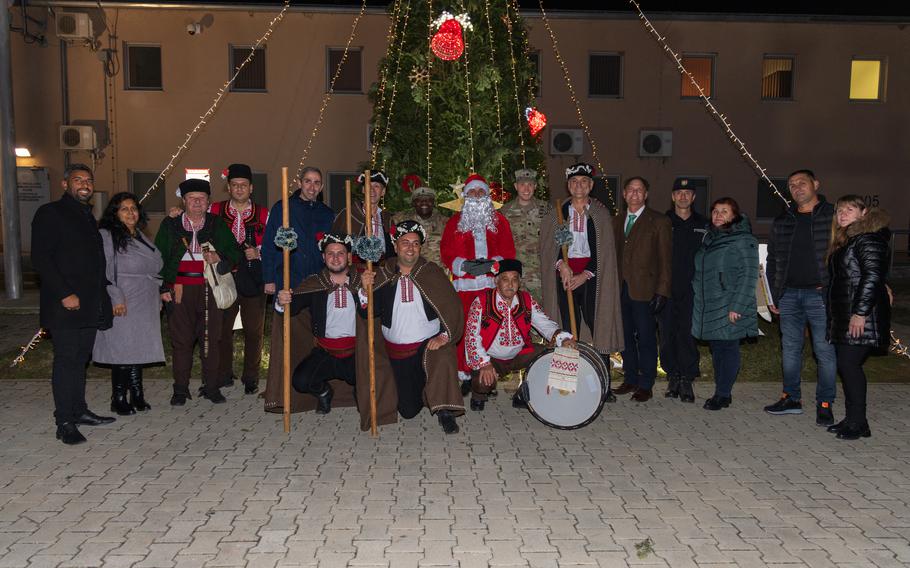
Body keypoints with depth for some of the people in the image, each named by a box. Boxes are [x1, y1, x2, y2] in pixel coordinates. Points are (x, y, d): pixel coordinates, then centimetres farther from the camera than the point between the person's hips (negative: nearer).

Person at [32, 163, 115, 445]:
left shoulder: (88, 217, 19)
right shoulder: (50, 213, -5)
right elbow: (40, 258, -12)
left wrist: (104, 296, 14)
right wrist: (64, 294, -19)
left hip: (89, 304, 7)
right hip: (65, 305, -7)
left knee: (80, 359, 13)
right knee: (66, 360, -4)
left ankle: (79, 411, 23)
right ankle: (65, 423, 1)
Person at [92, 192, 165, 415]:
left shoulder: (141, 237, 18)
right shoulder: (106, 236, -6)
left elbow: (156, 267, 23)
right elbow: (102, 272, -13)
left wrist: (157, 297, 18)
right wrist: (115, 298, -19)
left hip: (145, 305, 7)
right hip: (123, 305, -7)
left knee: (138, 350, 9)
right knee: (123, 350, -5)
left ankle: (137, 397, 16)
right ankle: (118, 399, 5)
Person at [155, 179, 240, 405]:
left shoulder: (218, 225, 11)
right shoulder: (170, 225, 10)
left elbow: (235, 253, 11)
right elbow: (159, 258, 9)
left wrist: (219, 258, -10)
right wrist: (163, 287, 0)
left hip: (210, 290, 1)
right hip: (180, 290, 0)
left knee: (211, 339, 3)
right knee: (181, 340, 2)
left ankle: (211, 387, 13)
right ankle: (180, 389, 12)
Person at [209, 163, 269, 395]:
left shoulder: (263, 214, 6)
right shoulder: (215, 210, 7)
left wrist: (258, 252, -12)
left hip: (253, 278, 0)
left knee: (253, 330, 4)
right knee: (222, 328, 6)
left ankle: (251, 378, 18)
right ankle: (223, 375, 21)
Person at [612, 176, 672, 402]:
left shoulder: (659, 222, -1)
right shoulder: (618, 221, 15)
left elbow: (665, 259, -4)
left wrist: (662, 292, -11)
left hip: (644, 290, -5)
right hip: (620, 289, 5)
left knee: (646, 338, 0)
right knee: (626, 336, 11)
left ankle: (646, 385, 10)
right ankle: (630, 379, 23)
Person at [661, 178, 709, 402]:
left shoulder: (702, 224, 10)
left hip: (692, 290, 0)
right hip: (667, 289, 0)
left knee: (688, 333, -3)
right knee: (667, 333, 3)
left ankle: (687, 380, 5)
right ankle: (673, 377, 14)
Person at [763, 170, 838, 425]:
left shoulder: (833, 216, 0)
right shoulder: (782, 221, 13)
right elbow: (772, 260, 16)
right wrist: (773, 296, 11)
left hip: (820, 295, -4)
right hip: (789, 295, 5)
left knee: (825, 350, -1)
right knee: (790, 349, 10)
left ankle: (825, 404, 9)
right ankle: (792, 398, 22)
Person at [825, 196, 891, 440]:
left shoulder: (868, 238, -11)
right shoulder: (844, 240, 20)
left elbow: (873, 276, -20)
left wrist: (860, 312, -23)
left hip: (861, 316, -10)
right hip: (843, 316, 10)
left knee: (849, 364, -9)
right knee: (846, 365, 10)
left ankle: (857, 423, -1)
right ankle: (853, 419, 17)